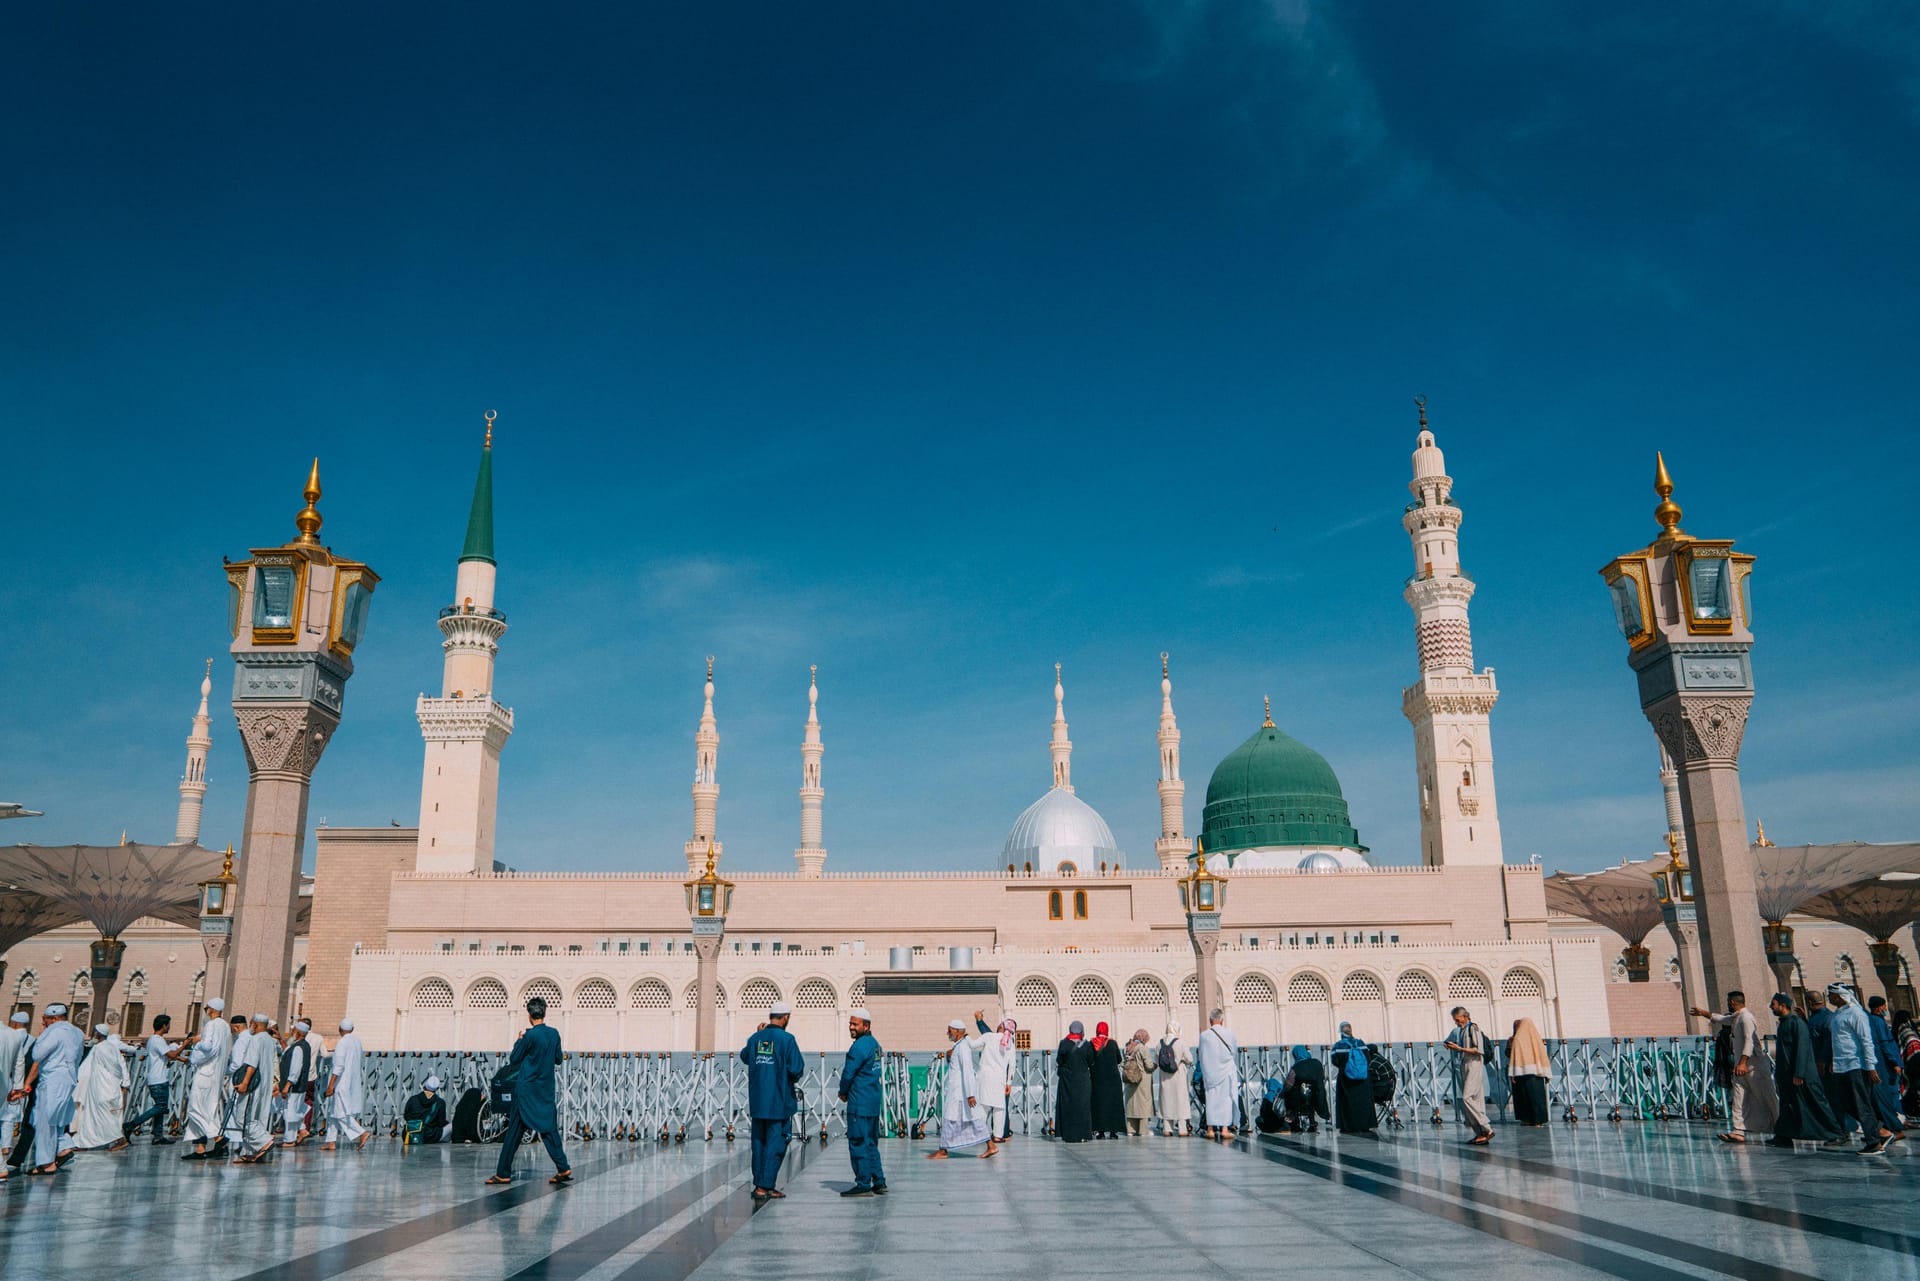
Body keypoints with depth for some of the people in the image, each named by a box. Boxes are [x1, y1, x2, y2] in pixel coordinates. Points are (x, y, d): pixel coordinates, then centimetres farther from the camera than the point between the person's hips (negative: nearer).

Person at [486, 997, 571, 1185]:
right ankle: (563, 1168, -2)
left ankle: (503, 1173, 6)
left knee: (514, 1131, 2)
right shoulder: (554, 1034, 2)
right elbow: (558, 1059, 13)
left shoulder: (530, 1035, -15)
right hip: (547, 1090, 5)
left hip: (527, 1090, -5)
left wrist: (519, 1041, 10)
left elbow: (514, 1059, -4)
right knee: (549, 1128, 7)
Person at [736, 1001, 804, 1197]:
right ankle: (764, 1187, -2)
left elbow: (744, 1057, 23)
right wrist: (794, 1078, 7)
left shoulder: (755, 1038, 4)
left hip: (757, 1102, 6)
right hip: (779, 1101, -6)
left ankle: (759, 1185, 19)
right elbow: (797, 1069, -15)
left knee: (759, 1142, 14)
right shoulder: (786, 1039, -12)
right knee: (775, 1144, 0)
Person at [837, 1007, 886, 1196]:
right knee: (871, 1143, 15)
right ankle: (879, 1182, 18)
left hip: (859, 1103, -9)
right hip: (874, 1101, 9)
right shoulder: (874, 1044, 13)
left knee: (859, 1144, -3)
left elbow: (848, 1074, -15)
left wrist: (843, 1092, 4)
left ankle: (863, 1185, 0)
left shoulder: (859, 1047, -16)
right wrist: (847, 1091, 14)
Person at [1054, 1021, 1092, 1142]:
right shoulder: (1086, 1045, -7)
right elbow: (1091, 1064, -1)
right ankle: (1082, 1135, 5)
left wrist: (1059, 1073, 13)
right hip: (1083, 1080, 0)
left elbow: (1058, 1062, -4)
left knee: (1067, 1106, 7)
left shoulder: (1064, 1044, -9)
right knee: (1082, 1106, 7)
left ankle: (1067, 1135, 6)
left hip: (1067, 1080, 0)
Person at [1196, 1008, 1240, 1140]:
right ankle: (1225, 1128, -1)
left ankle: (1210, 1129, 5)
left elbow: (1201, 1057, 2)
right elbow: (1235, 1055, 7)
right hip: (1227, 1073, 0)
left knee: (1211, 1100, 6)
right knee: (1226, 1099, 4)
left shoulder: (1204, 1036, -6)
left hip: (1210, 1074, 0)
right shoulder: (1229, 1035, -5)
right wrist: (1235, 1070, 24)